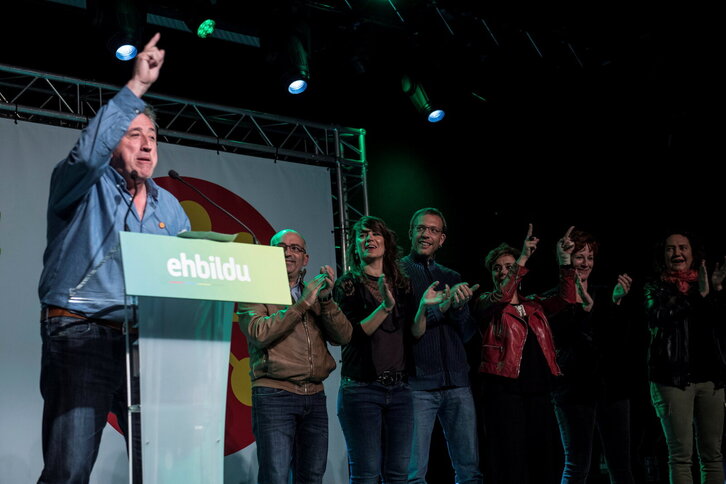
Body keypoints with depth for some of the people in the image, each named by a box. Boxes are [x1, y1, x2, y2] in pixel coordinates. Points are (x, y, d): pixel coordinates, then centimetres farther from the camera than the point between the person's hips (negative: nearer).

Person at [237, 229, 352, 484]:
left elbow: (343, 336, 7)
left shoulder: (314, 295, 18)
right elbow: (259, 333, -14)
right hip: (274, 394, -5)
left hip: (314, 396, 5)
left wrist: (326, 300, -9)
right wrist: (302, 304, -12)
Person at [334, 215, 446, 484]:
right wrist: (385, 307, -22)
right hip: (361, 388, -4)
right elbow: (354, 333, -10)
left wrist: (422, 306, -11)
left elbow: (416, 333, 7)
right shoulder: (348, 285, 2)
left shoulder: (402, 285, 14)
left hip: (399, 389, 4)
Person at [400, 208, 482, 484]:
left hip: (456, 381, 5)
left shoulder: (452, 279, 19)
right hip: (418, 383, -5)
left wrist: (459, 306, -7)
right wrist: (444, 305, -18)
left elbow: (467, 334, 13)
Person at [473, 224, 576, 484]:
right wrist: (523, 258, -25)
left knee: (540, 457, 6)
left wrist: (564, 260, -8)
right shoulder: (486, 303, 4)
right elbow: (502, 296, -17)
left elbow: (565, 297, 5)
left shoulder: (534, 305, 18)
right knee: (509, 460, -8)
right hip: (503, 388, -5)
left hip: (538, 390, 5)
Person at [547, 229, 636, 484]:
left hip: (612, 385, 4)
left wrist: (616, 303, -11)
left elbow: (619, 336, 2)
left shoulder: (604, 295, 13)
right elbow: (560, 340, -12)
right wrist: (585, 307, -20)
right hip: (576, 387, -4)